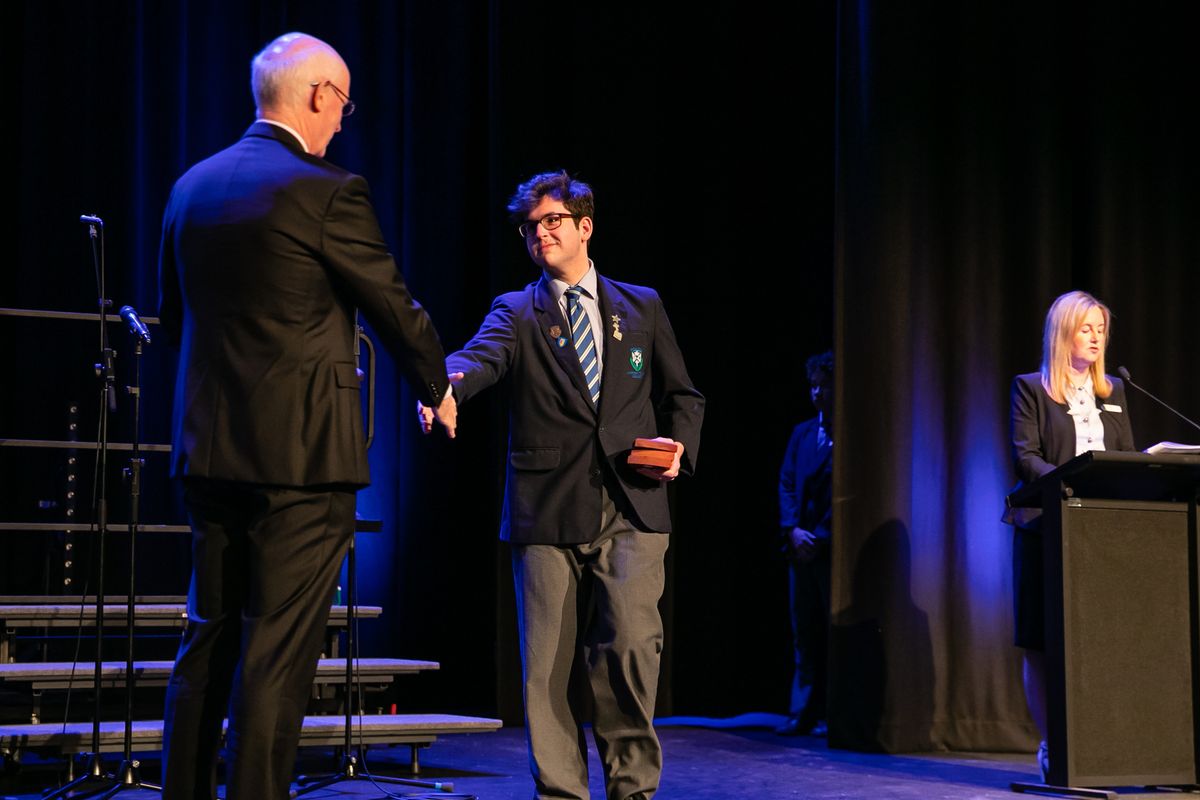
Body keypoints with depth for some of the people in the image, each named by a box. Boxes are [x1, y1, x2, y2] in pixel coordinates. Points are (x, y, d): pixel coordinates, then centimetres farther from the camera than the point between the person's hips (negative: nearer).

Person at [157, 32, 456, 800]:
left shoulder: (192, 188, 9)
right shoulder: (326, 192, -12)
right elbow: (395, 307, -4)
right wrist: (438, 388, 14)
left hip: (208, 449, 7)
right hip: (302, 452, -7)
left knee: (209, 640, 14)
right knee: (278, 651, -3)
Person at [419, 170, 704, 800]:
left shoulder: (641, 307, 17)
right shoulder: (517, 312, 11)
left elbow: (682, 395, 23)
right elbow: (483, 356, -12)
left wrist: (679, 445, 2)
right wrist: (447, 380, -35)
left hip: (630, 510, 0)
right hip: (548, 511, 0)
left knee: (630, 644, -15)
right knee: (548, 666, -1)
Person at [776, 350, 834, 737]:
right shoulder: (803, 433, 16)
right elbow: (786, 484, 12)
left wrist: (820, 538, -14)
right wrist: (793, 530, -4)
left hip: (832, 547, -6)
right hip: (801, 547, 6)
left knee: (836, 631, -2)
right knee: (804, 633, 7)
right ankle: (803, 714, 10)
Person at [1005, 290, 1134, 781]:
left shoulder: (1113, 391, 17)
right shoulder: (1031, 389, 3)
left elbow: (1128, 455, 14)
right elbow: (1025, 455, -7)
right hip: (1049, 525, -4)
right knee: (1042, 643, -4)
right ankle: (1052, 746, 1)